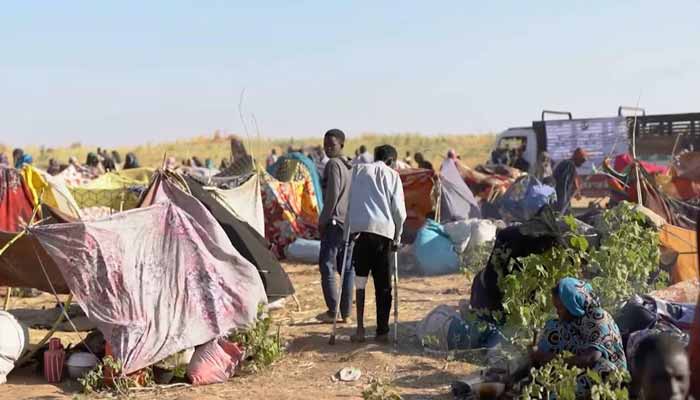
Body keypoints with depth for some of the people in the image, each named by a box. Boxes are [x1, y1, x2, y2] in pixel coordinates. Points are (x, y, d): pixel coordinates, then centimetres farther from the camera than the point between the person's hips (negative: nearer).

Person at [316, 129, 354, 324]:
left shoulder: (333, 164, -11)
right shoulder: (350, 167, 15)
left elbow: (332, 196, -17)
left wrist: (323, 220, -10)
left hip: (334, 222, -8)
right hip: (350, 223, 8)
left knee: (327, 266, -2)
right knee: (347, 268, 9)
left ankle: (332, 311, -2)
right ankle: (346, 312, 12)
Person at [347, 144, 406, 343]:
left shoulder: (358, 170, 15)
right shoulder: (391, 175, 10)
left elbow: (349, 203, 9)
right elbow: (399, 211, 5)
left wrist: (348, 230, 12)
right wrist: (397, 237, 15)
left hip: (359, 228, 1)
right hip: (383, 230, -1)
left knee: (360, 280, 9)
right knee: (383, 285, 7)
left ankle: (360, 328, 1)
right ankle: (382, 331, 8)